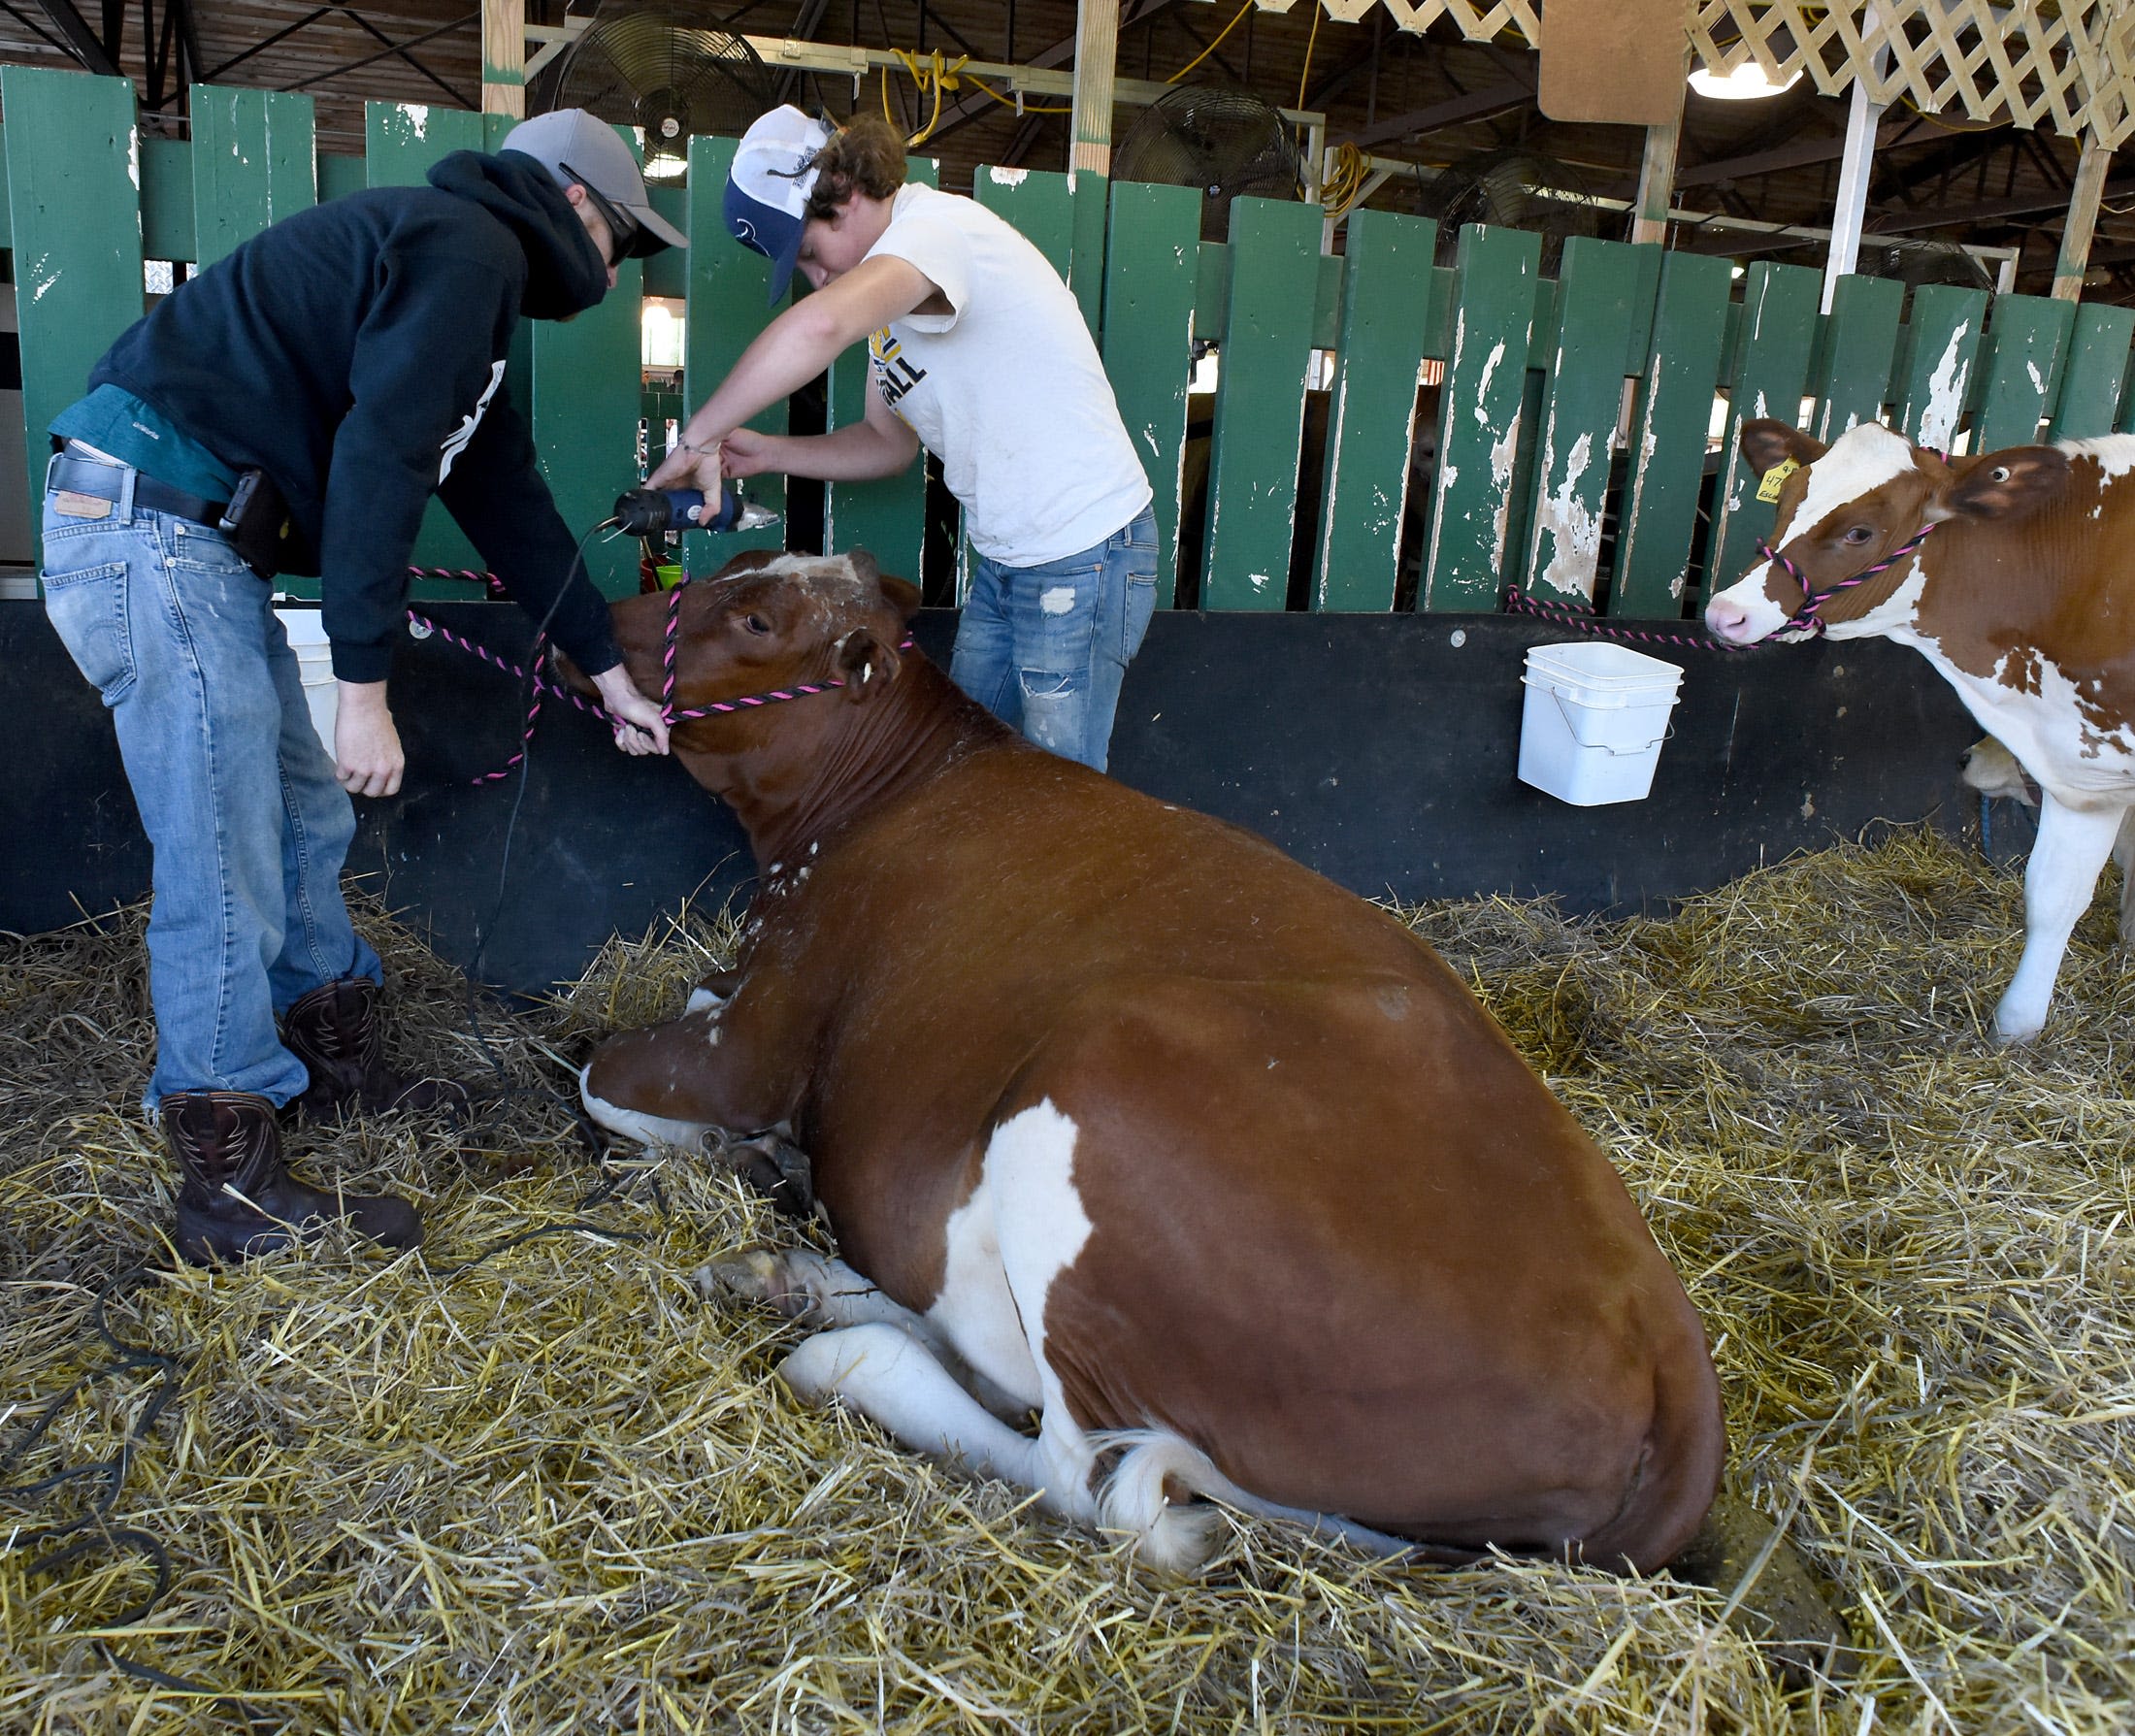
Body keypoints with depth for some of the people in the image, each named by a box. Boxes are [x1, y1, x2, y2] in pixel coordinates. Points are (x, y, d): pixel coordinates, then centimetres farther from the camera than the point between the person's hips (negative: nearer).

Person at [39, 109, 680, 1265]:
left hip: (189, 536, 11)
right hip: (149, 526, -11)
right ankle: (231, 1191, 3)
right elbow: (376, 458, -20)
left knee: (307, 815, 18)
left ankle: (341, 1067, 34)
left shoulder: (468, 280, 23)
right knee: (225, 875, -7)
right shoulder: (471, 248, -9)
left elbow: (509, 503, 26)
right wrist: (364, 687, -20)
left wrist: (611, 675, 28)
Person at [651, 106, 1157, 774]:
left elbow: (820, 324, -40)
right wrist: (769, 452, 5)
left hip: (1083, 560, -10)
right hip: (1002, 561, 10)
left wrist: (700, 437, -29)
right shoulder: (888, 287, 12)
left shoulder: (937, 225, -19)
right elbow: (890, 440, 19)